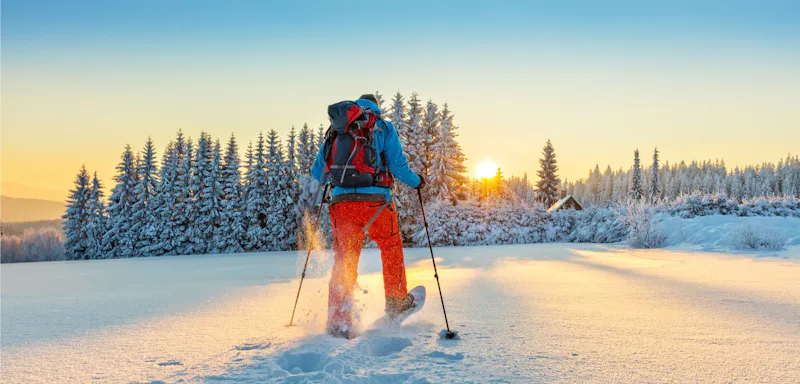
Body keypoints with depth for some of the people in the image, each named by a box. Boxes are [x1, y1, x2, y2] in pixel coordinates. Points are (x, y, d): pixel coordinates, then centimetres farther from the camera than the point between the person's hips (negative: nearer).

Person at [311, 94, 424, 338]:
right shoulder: (384, 128, 9)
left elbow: (318, 173, 15)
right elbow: (398, 167, 1)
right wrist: (417, 181, 21)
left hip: (342, 201, 2)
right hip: (375, 201, -2)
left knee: (343, 262, 6)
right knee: (391, 247, 23)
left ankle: (338, 323, -3)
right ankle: (396, 302, 33)